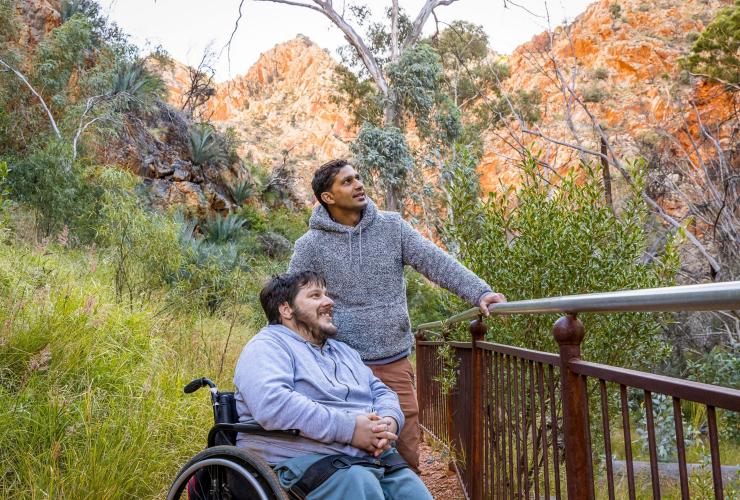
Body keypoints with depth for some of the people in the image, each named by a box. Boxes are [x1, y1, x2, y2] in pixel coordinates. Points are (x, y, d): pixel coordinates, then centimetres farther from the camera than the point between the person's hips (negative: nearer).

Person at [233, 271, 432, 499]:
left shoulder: (343, 350, 27)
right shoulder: (268, 346, 0)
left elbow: (381, 392, 23)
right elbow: (272, 403, -19)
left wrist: (389, 421, -2)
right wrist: (349, 428, -20)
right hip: (310, 460, -7)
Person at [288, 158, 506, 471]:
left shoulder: (392, 227, 3)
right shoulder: (310, 246, -3)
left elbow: (436, 261, -5)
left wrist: (479, 293, -18)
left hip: (396, 363, 2)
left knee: (407, 454, 8)